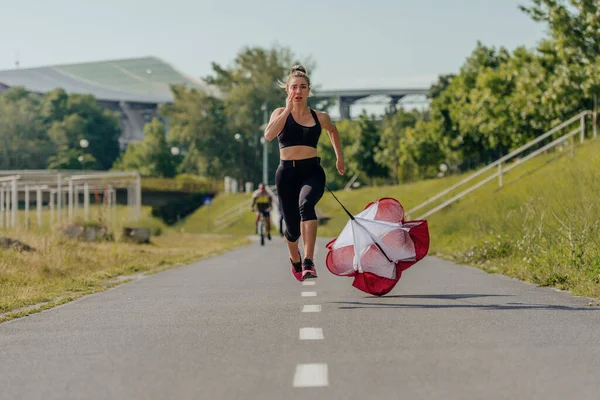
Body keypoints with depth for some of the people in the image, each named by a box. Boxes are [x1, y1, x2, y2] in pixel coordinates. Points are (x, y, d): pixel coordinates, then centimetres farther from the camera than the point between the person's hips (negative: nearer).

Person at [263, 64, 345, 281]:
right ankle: (295, 259, 41)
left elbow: (333, 131, 30)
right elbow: (269, 135, -19)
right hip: (287, 173, 0)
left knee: (305, 204, -33)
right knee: (293, 227, 5)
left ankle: (308, 262, -39)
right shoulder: (280, 113, 3)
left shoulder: (320, 117, 7)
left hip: (312, 171, 0)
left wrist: (339, 157, 32)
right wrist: (288, 109, -16)